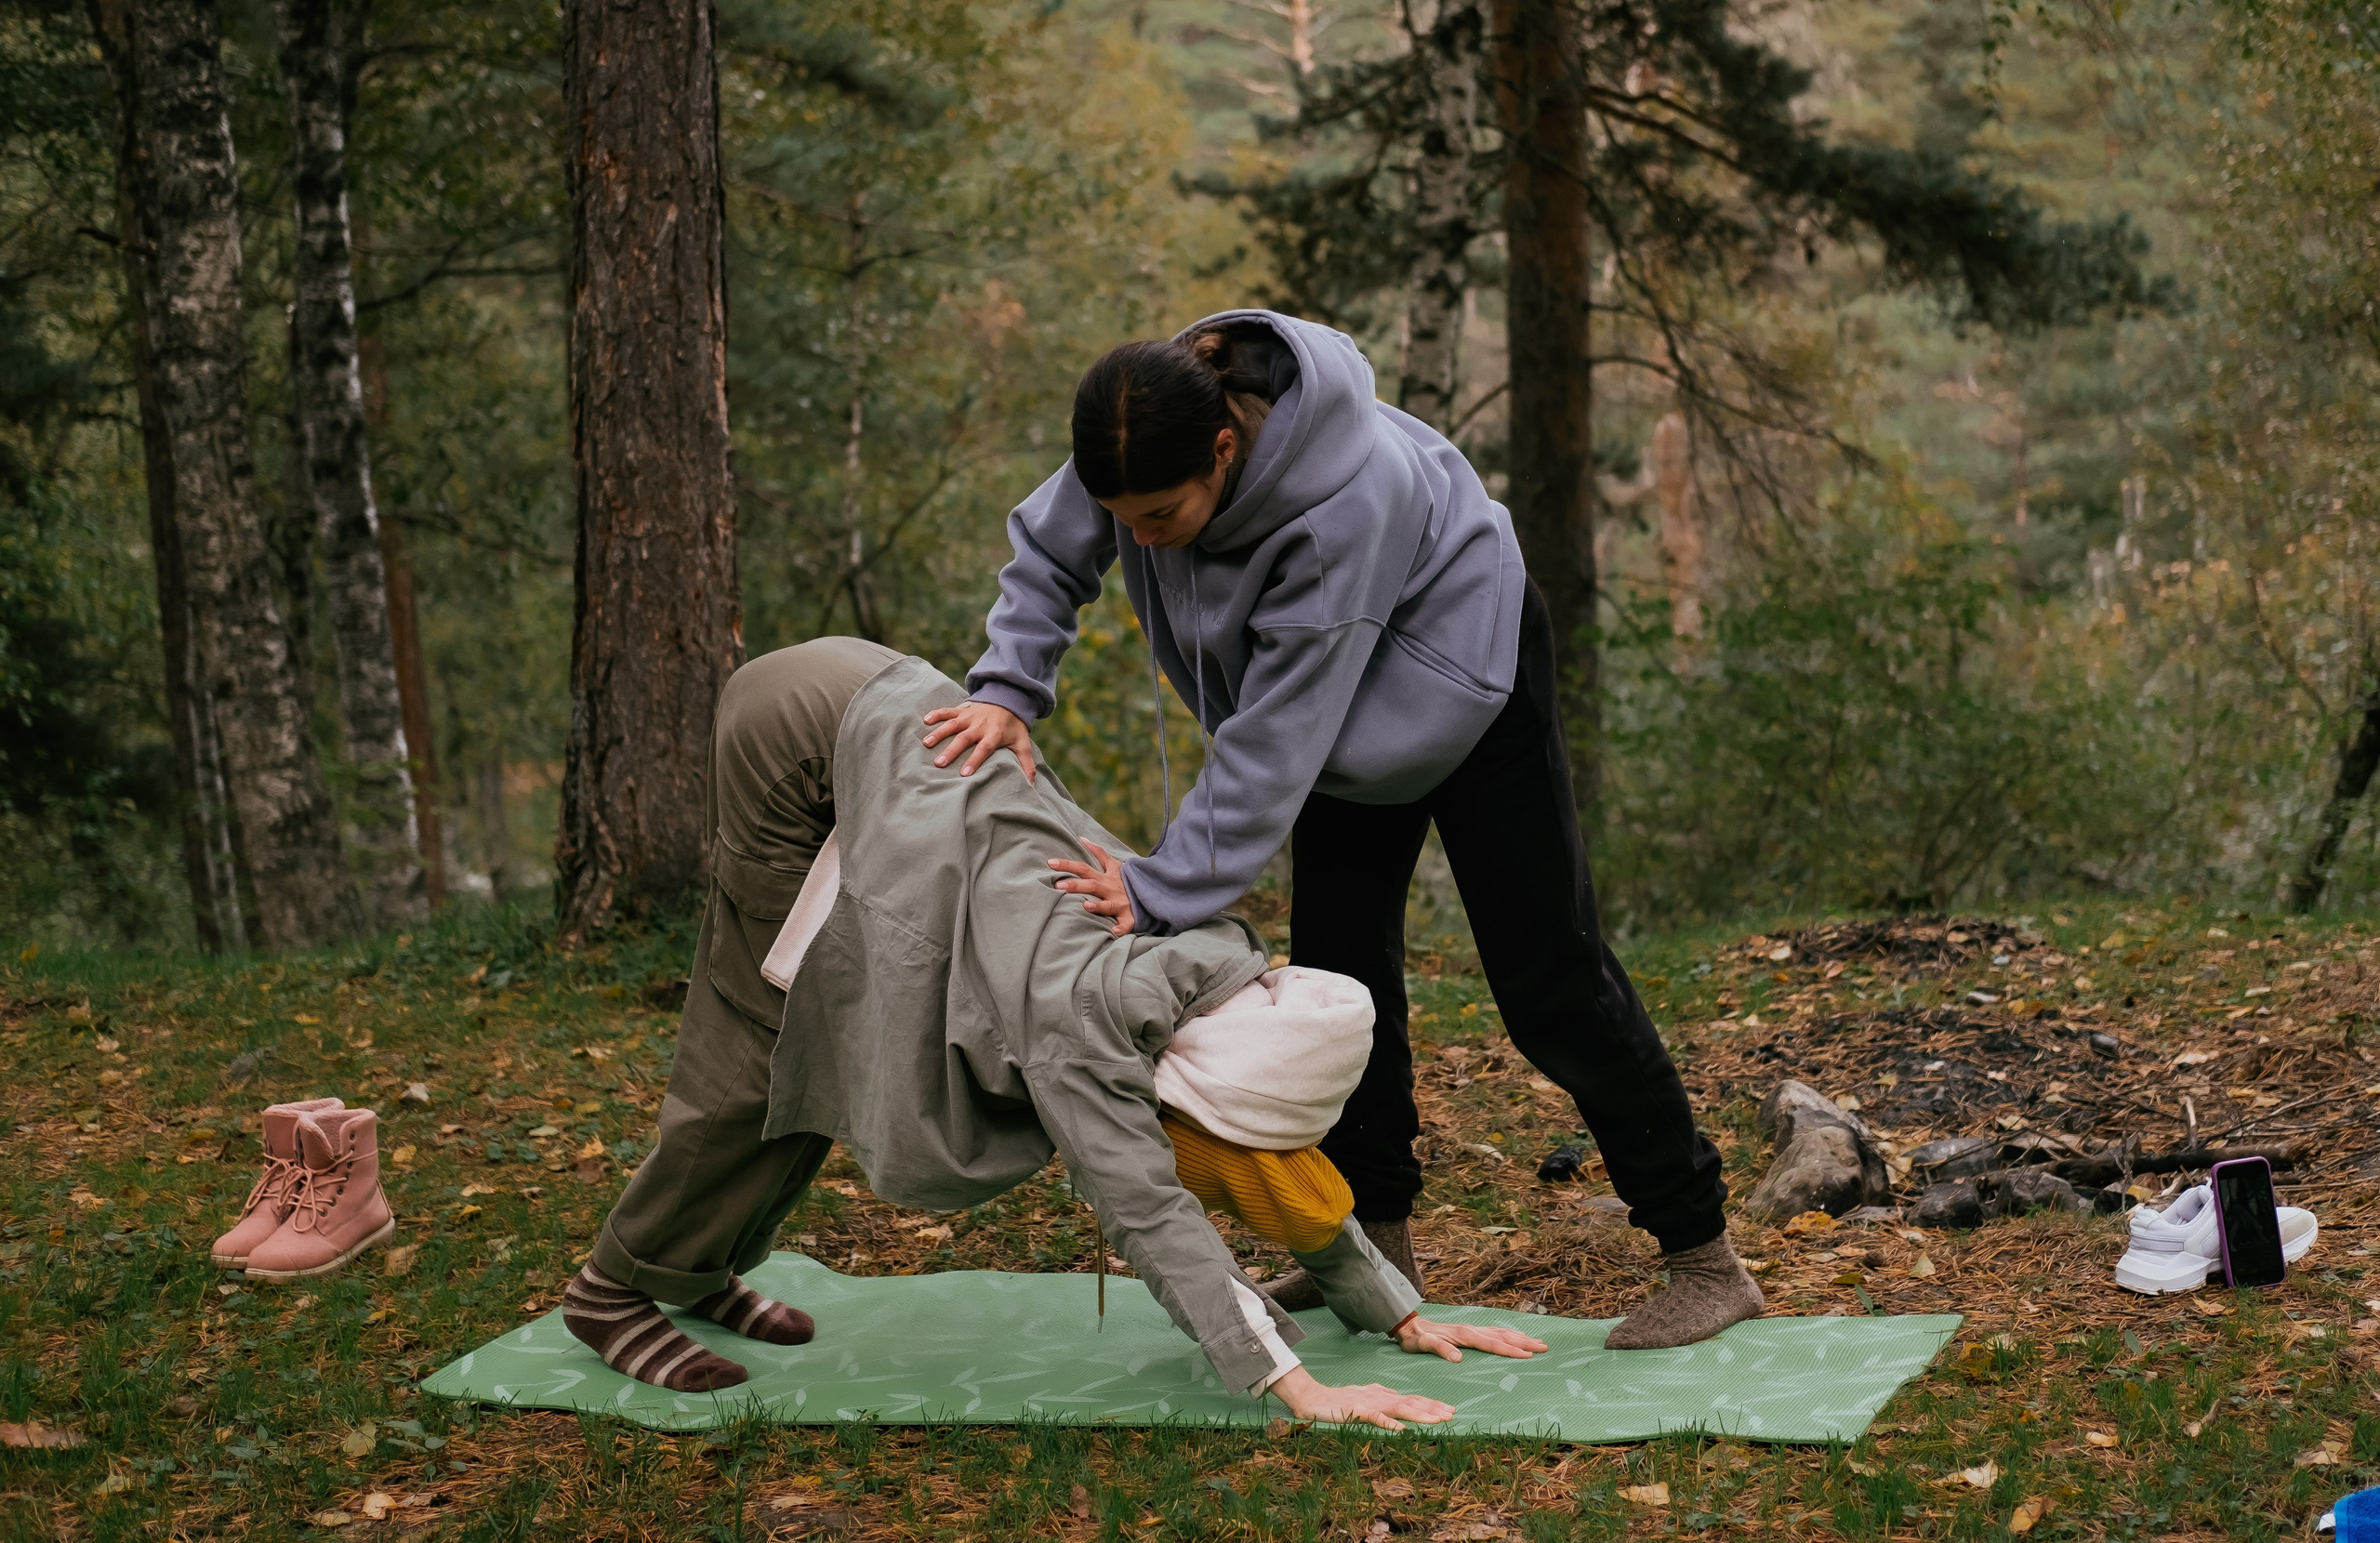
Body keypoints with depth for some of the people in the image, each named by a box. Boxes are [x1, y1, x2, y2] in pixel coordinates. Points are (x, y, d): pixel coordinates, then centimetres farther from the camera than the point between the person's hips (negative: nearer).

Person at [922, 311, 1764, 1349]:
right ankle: (1377, 1239, 22)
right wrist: (1008, 689, -22)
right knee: (1338, 961, 9)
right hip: (1358, 711, 7)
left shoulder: (1349, 498, -43)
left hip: (1460, 670, -7)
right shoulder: (1145, 433, -25)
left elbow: (1277, 737, -38)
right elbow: (1048, 554, -5)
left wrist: (1165, 890, -36)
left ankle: (1704, 1258, 1)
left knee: (1546, 972, -6)